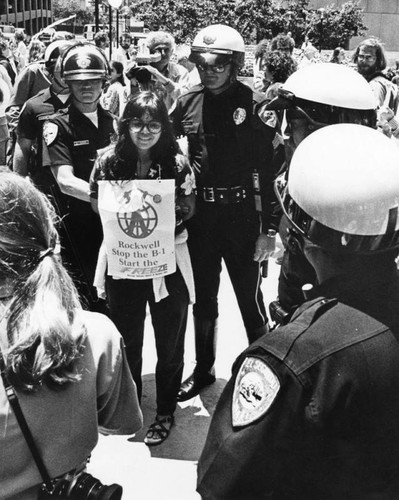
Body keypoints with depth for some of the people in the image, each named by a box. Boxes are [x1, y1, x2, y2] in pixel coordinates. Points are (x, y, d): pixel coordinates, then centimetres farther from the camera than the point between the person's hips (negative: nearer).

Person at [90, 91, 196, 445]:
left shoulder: (177, 163, -10)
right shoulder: (110, 160, -5)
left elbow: (188, 210, -5)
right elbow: (97, 202, 3)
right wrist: (122, 210, -14)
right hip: (122, 260, 2)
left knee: (169, 342, 11)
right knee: (127, 340, 16)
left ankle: (165, 412, 32)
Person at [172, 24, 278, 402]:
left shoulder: (252, 103, -9)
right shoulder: (187, 104, 2)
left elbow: (268, 169, -10)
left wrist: (268, 228, -12)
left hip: (242, 215, -4)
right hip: (200, 214, 4)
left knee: (250, 299, 6)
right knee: (203, 297, 17)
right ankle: (203, 368, 34)